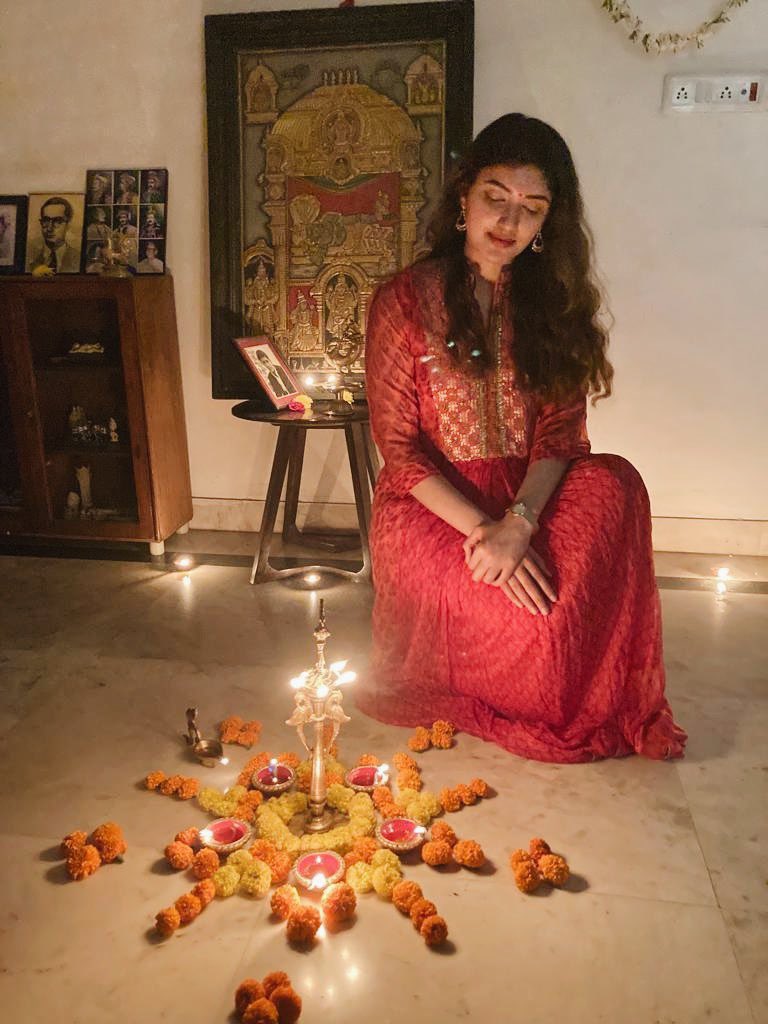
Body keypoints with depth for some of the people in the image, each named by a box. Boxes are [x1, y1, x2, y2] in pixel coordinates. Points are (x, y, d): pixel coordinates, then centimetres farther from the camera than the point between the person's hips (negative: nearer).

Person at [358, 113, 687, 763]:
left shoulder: (555, 303, 7)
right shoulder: (404, 301, -5)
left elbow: (561, 433, -2)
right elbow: (400, 447, -8)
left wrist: (519, 521, -22)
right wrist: (482, 530, -21)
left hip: (528, 494, 4)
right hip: (430, 505, -3)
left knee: (615, 485, -26)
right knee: (527, 605, -27)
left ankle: (609, 704, -8)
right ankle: (556, 718, 7)